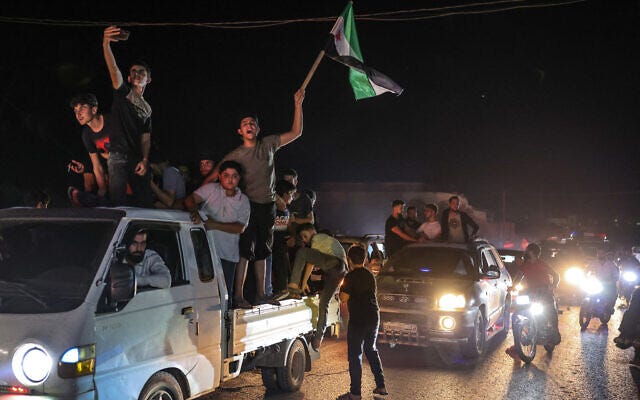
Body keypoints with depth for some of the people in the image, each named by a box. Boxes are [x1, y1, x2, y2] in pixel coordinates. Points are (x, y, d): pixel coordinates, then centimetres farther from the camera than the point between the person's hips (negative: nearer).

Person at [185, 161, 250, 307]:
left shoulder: (243, 200, 9)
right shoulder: (211, 189, 5)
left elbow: (240, 227, -3)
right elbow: (190, 199, -8)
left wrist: (215, 225, -16)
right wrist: (194, 211, -31)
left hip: (227, 254, 2)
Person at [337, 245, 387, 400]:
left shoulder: (351, 277, -13)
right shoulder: (370, 275, 11)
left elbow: (344, 298, -17)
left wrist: (341, 288, 3)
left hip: (358, 319, -8)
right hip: (374, 317, 8)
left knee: (355, 354, -2)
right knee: (371, 350, 20)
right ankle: (381, 386, 21)